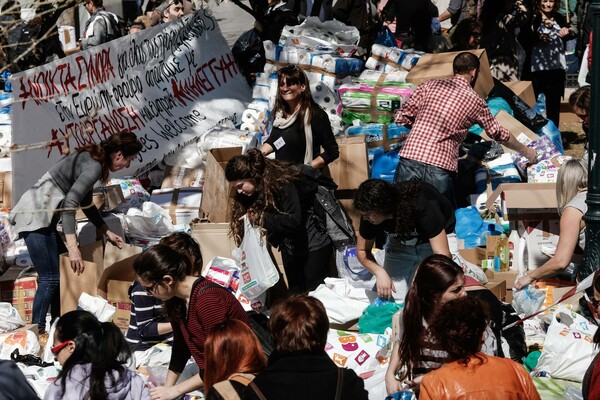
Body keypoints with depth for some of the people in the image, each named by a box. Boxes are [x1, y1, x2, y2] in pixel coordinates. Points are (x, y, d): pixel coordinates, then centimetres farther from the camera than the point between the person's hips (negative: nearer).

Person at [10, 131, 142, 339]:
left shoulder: (90, 159, 14)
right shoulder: (94, 167, -16)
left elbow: (85, 203, 27)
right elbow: (70, 203, -25)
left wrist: (107, 232, 31)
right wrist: (73, 247, -29)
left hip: (40, 215, 10)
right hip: (35, 216, -10)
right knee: (50, 278, -10)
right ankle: (37, 332, -6)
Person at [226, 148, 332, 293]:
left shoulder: (283, 183, -24)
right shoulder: (254, 193, -3)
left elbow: (294, 221, -33)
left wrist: (261, 218, -34)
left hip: (314, 243, -7)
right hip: (290, 248, 7)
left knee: (313, 293, -8)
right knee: (295, 292, 6)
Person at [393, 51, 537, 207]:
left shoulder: (429, 85, 11)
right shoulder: (476, 102, 10)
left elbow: (401, 117, 8)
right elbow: (499, 134, 23)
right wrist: (526, 151, 39)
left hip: (409, 159, 1)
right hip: (440, 170, -1)